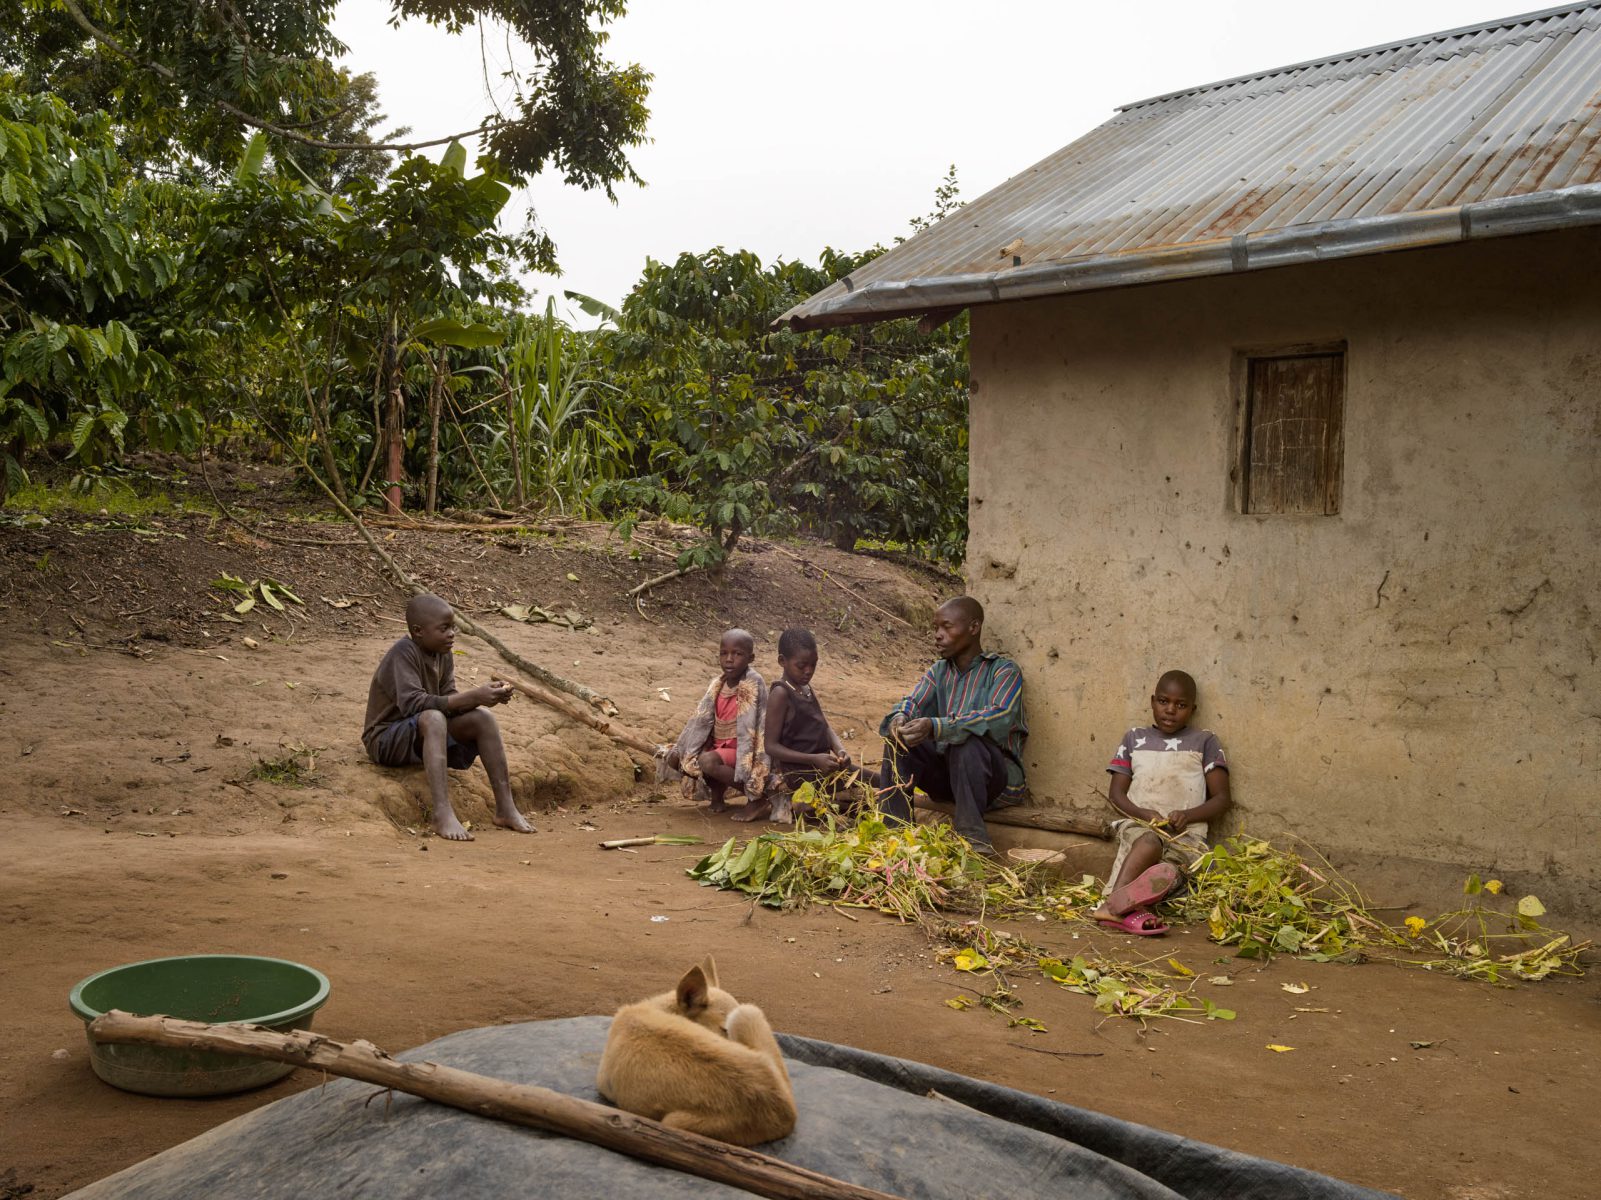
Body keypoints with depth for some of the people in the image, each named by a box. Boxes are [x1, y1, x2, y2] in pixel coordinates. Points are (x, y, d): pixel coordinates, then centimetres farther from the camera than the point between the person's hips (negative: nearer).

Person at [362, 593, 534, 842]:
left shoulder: (443, 654, 2)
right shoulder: (403, 653, -22)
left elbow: (449, 700, -4)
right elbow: (411, 703, -34)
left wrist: (486, 695, -24)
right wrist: (473, 697, -36)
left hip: (424, 734, 8)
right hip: (386, 740, -8)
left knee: (483, 718, -11)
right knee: (433, 718, -36)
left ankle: (505, 808, -11)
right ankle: (442, 814, -44)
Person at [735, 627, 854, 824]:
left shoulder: (807, 689, 11)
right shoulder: (780, 694, -14)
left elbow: (825, 728, 12)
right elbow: (771, 746, -18)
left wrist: (840, 751, -10)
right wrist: (814, 760, -26)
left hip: (821, 766, 9)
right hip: (797, 773, -9)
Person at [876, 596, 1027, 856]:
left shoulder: (1004, 670, -9)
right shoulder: (937, 673, 12)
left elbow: (1001, 718, -27)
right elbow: (913, 703, -4)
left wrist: (936, 727, -40)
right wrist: (900, 717, -32)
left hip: (995, 776, -5)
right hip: (947, 773, 6)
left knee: (969, 741, -35)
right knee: (899, 738, -15)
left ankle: (973, 836, -31)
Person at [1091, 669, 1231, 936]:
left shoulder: (1204, 741, 14)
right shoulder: (1134, 739, 18)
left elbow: (1222, 798, 9)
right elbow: (1116, 793, 12)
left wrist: (1189, 815, -11)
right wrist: (1143, 814, -9)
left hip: (1186, 834, 1)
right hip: (1138, 824, -1)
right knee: (1149, 843, -38)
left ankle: (1121, 903, -57)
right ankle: (1116, 902, -58)